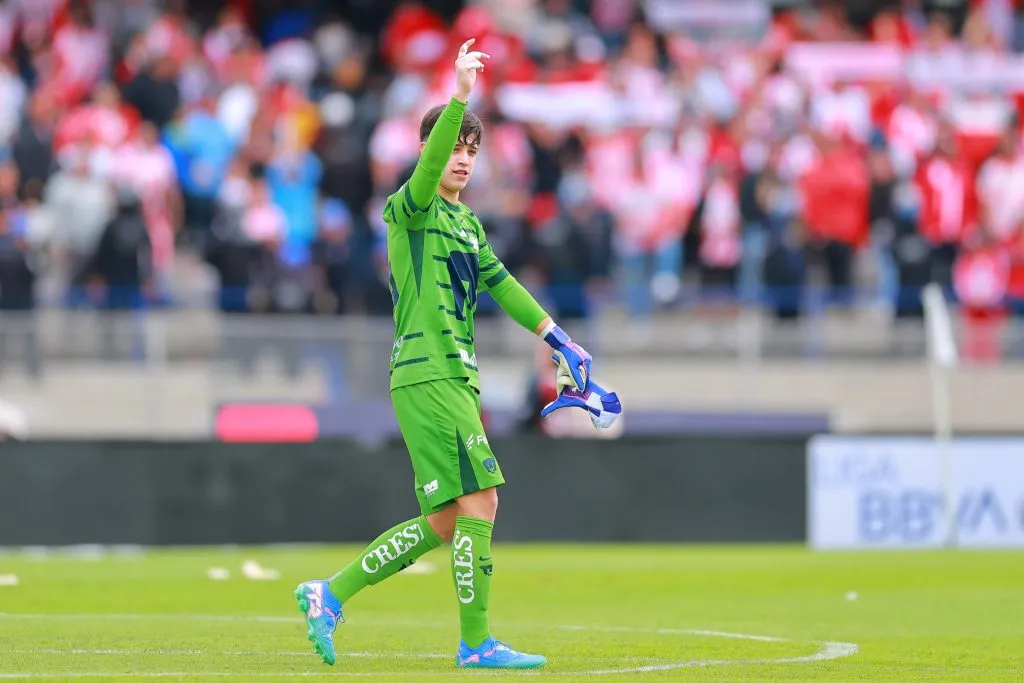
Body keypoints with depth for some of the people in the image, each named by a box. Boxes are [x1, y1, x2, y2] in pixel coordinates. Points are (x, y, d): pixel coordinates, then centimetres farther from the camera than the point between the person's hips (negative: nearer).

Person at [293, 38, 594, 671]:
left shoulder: (468, 224, 21)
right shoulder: (411, 209, -6)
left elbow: (499, 282, 28)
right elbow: (427, 169, -26)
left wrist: (556, 337, 26)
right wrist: (458, 98, -38)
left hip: (453, 377, 9)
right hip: (428, 373, -9)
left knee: (445, 523, 7)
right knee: (478, 502, -12)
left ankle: (330, 595, 13)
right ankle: (476, 643, -7)